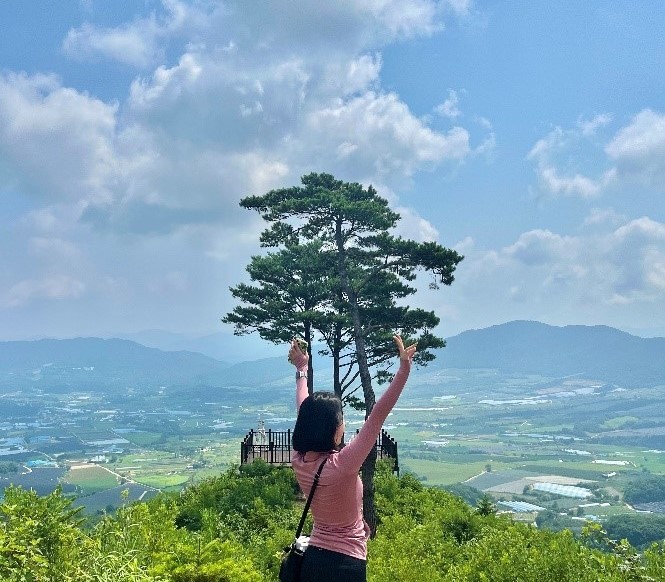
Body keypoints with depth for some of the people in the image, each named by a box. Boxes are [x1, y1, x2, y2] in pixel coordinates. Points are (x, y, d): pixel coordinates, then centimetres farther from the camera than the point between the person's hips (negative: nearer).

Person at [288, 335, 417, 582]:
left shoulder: (298, 462, -6)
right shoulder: (341, 465, -24)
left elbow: (305, 413, 8)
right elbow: (377, 417, -27)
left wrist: (302, 369, 21)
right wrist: (403, 371, -27)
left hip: (313, 559, 7)